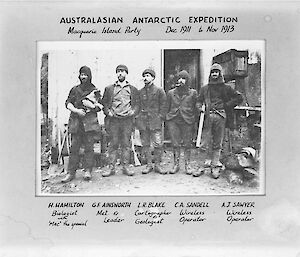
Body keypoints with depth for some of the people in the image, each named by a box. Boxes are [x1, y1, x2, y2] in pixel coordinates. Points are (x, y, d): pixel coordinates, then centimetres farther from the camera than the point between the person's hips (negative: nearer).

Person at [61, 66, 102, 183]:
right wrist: (76, 110, -9)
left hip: (89, 121, -1)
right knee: (74, 147, -1)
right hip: (76, 121, 1)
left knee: (89, 147, -4)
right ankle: (71, 172, 0)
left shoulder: (95, 90, 12)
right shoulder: (75, 89, 16)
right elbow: (68, 103, 7)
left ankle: (88, 171, 0)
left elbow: (98, 108, 6)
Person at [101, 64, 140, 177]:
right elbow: (104, 103, 10)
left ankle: (126, 167, 8)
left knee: (126, 144, 2)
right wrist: (108, 112, -6)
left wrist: (133, 112, -7)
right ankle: (111, 167, 4)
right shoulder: (109, 89, 13)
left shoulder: (133, 89, 14)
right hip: (113, 120, 0)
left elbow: (137, 103, 11)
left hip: (127, 120, 0)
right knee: (113, 144, 0)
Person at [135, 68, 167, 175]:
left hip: (155, 122, -3)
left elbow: (163, 105, 3)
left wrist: (160, 117, -5)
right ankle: (149, 165, 14)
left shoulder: (159, 90, 3)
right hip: (142, 121, 3)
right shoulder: (140, 92, 13)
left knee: (158, 144, -5)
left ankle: (157, 165, 6)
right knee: (145, 144, 5)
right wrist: (137, 118, 7)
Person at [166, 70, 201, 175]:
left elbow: (196, 107, 7)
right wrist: (167, 119, 9)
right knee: (175, 144, 4)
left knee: (187, 144, 4)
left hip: (187, 121, -1)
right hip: (173, 121, 1)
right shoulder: (171, 93, 9)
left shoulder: (193, 93, 4)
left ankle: (187, 165, 17)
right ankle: (176, 165, 15)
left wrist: (194, 119, 0)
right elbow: (167, 108, 14)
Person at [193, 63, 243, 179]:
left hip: (220, 117, -1)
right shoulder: (204, 88, 17)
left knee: (217, 143, 3)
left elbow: (239, 98, 10)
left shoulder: (226, 88, 11)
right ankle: (201, 166, 0)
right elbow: (199, 101, 21)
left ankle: (215, 167, 8)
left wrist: (227, 105, 1)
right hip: (208, 116, 1)